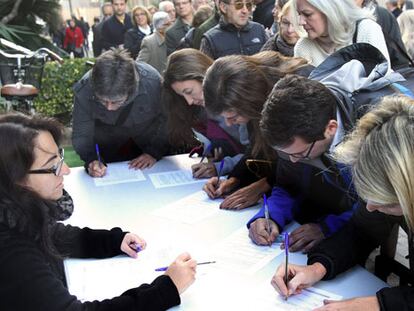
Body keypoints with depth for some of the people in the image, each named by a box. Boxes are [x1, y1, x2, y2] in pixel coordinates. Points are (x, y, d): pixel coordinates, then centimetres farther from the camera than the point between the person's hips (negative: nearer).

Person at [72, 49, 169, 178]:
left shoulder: (152, 82, -35)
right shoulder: (83, 89, -31)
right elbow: (81, 135, -21)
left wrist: (154, 152, -25)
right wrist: (91, 160, -38)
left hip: (149, 141, 0)